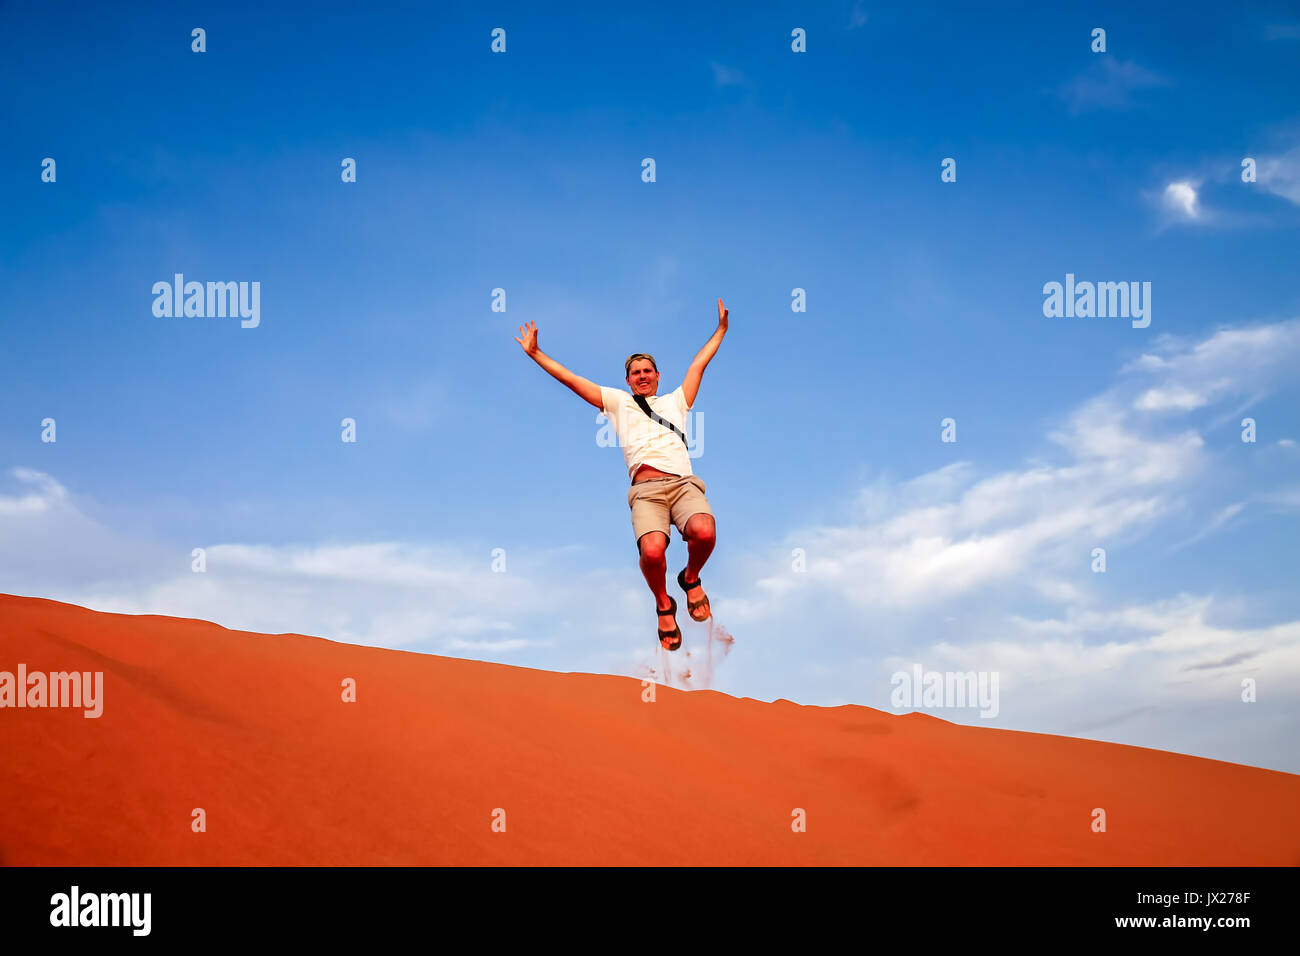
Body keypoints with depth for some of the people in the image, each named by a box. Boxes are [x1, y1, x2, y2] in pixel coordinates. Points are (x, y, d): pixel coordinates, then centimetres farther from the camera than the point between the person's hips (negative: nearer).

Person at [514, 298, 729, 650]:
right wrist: (535, 353, 29)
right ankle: (663, 605, 0)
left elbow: (699, 363, 39)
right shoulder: (619, 402, 29)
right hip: (646, 489, -1)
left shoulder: (675, 400, 33)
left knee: (704, 532, -33)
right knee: (652, 551, -32)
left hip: (684, 483, 1)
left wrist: (721, 328, 42)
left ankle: (691, 579, 3)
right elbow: (571, 379, 29)